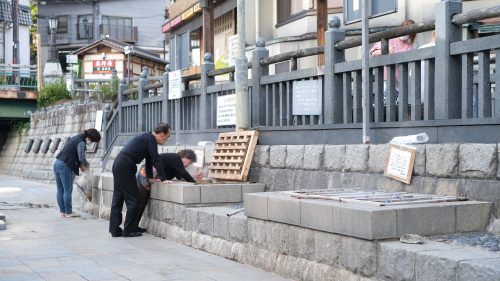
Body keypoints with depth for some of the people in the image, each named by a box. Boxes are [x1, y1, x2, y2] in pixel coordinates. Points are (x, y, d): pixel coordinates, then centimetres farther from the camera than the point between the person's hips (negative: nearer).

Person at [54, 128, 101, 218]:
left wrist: (80, 165, 14)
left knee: (60, 190, 11)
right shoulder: (81, 143, -13)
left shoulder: (76, 138, 16)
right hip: (64, 166, -9)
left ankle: (62, 212, 17)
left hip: (57, 163, 9)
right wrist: (87, 165, -1)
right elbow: (82, 158, -22)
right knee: (67, 190, -1)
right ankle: (68, 212, 5)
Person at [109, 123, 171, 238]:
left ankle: (115, 230, 16)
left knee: (118, 199, 12)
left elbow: (149, 160, 26)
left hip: (118, 165, 10)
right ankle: (129, 230, 2)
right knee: (133, 199, -3)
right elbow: (156, 160, -13)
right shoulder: (151, 139, -10)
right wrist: (163, 179, -11)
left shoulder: (147, 138, 19)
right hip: (124, 167, -10)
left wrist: (150, 178, 30)